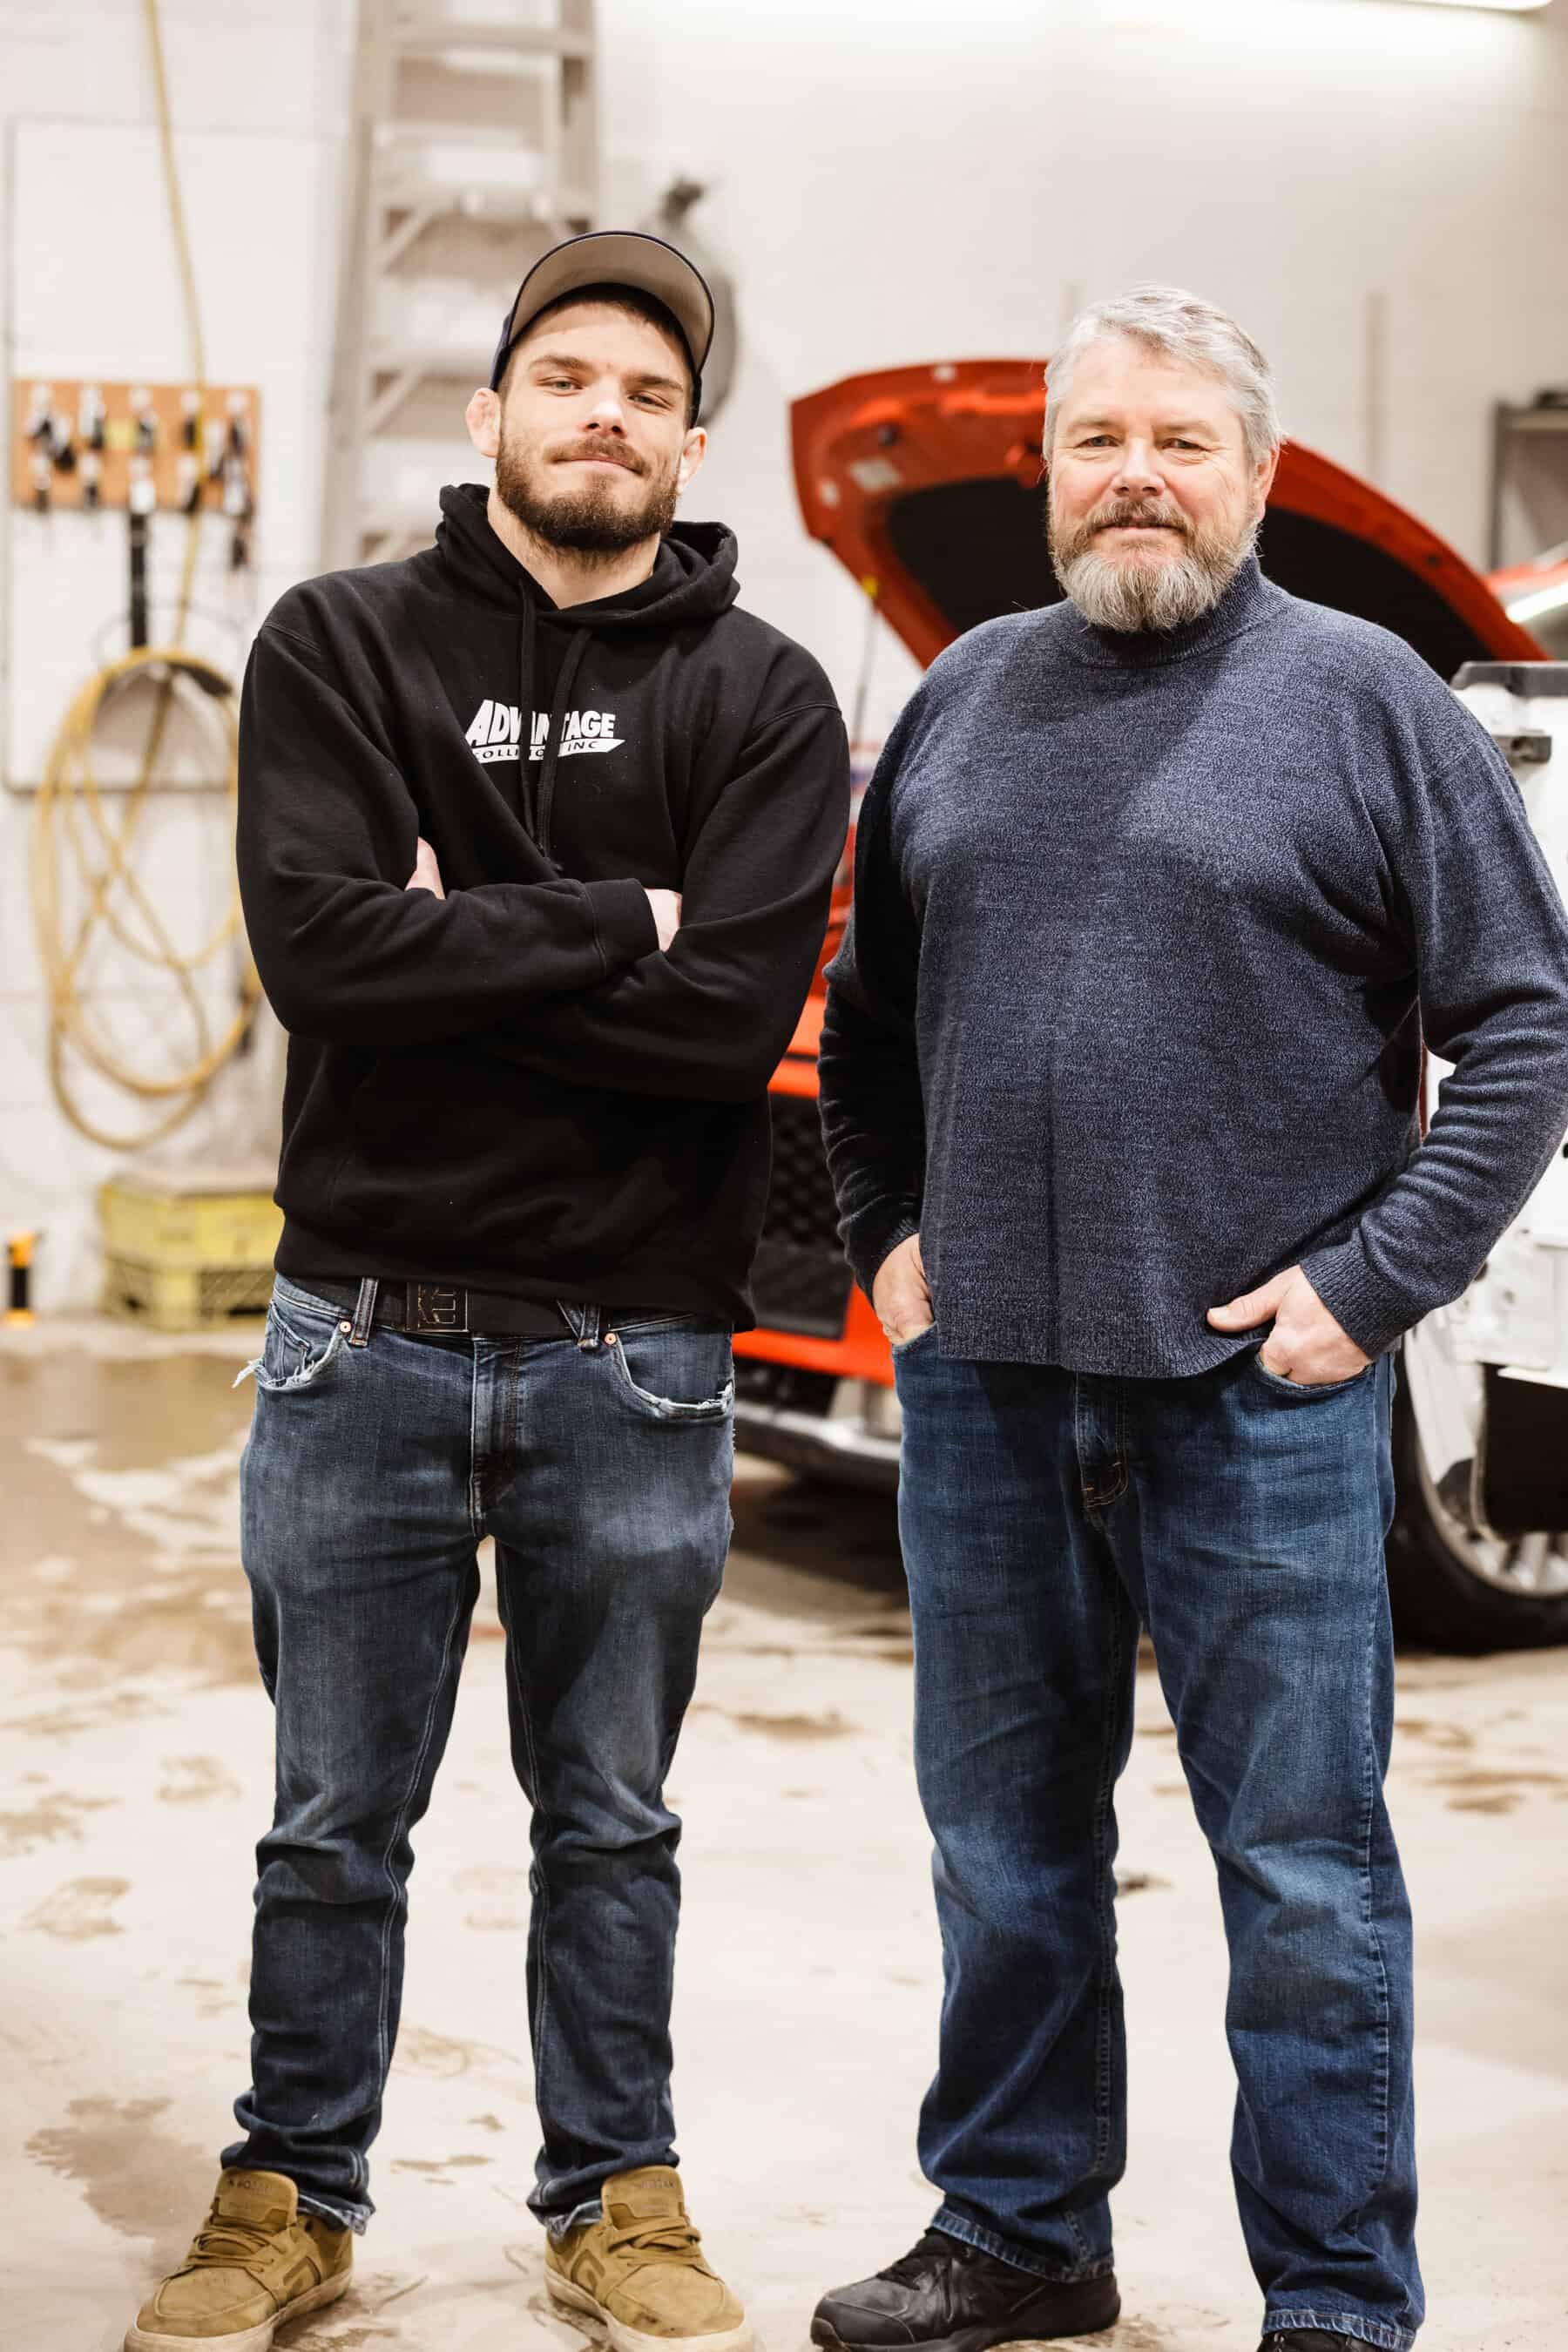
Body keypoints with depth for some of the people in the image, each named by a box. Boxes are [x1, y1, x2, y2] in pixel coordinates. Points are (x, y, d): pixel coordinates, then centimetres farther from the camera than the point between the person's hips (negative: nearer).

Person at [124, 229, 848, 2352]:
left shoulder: (761, 696, 0)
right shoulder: (342, 643, 1)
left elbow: (737, 1014, -14)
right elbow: (316, 939, -15)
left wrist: (456, 955, -13)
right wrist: (609, 925, -14)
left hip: (636, 1360, 0)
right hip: (366, 1341, 0)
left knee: (612, 1824, 14)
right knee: (334, 1824, 12)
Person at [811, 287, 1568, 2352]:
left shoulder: (1359, 697, -2)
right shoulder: (969, 696, 11)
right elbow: (872, 1007, 22)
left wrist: (1372, 1281, -10)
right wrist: (886, 1233, 12)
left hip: (1258, 1388, -4)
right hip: (984, 1380, 5)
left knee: (1302, 1867, 2)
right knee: (1007, 1841, 15)